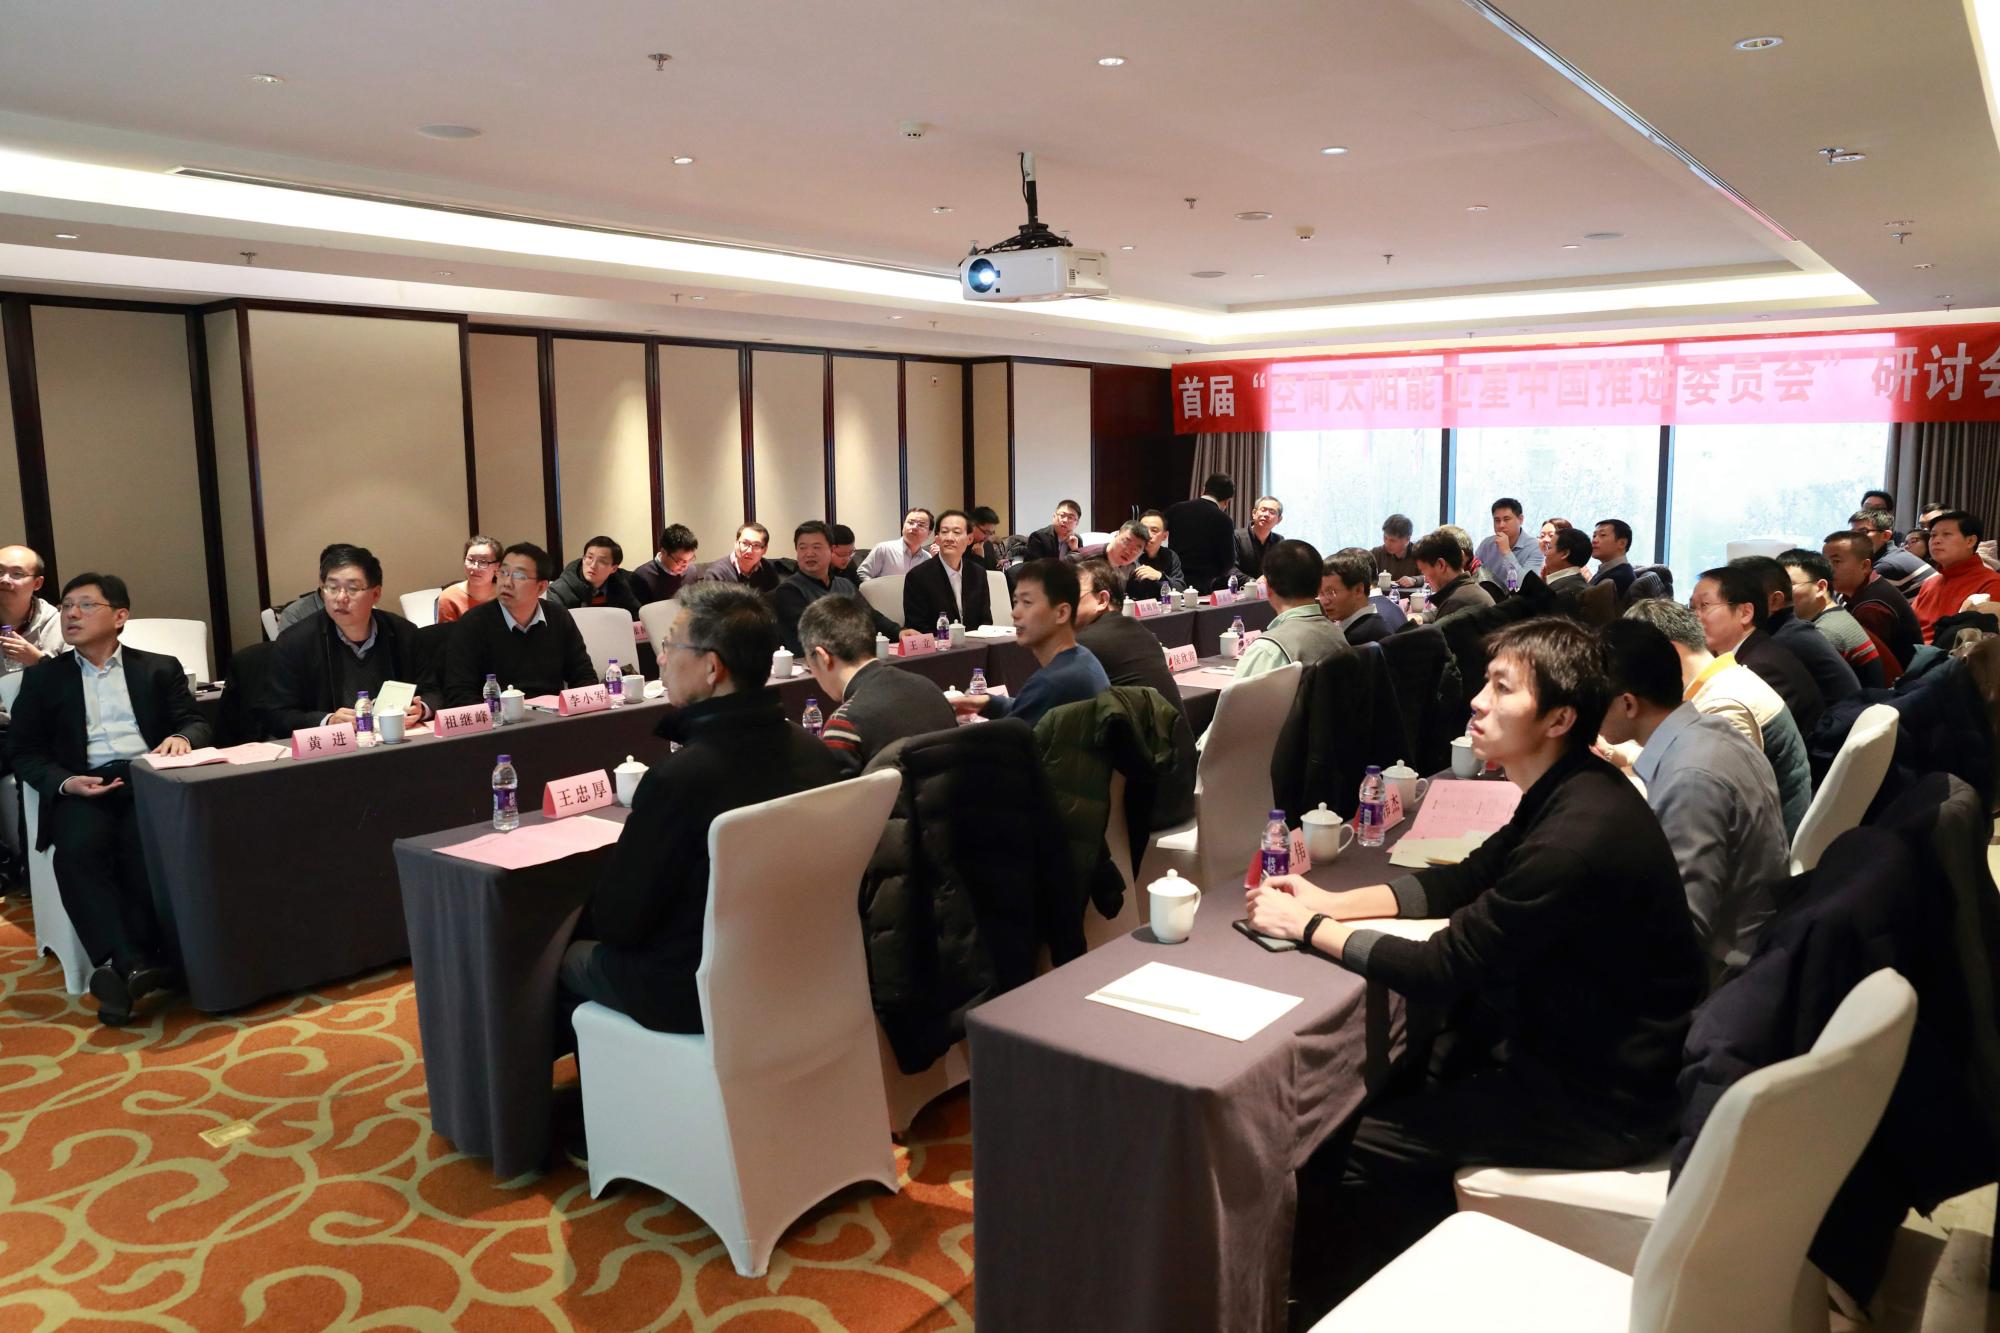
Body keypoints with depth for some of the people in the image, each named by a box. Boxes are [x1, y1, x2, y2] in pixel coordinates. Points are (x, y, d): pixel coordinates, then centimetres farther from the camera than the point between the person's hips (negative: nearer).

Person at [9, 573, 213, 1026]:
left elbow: (197, 724, 10)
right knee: (78, 848, -32)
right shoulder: (43, 677, 19)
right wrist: (63, 783, -8)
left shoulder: (160, 668, 18)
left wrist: (182, 738, -16)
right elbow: (24, 751, 13)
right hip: (83, 788, 1)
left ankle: (123, 968, -32)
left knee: (149, 845, -34)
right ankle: (135, 966, -40)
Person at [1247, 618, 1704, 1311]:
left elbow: (1441, 971, -24)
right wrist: (1327, 901, 1)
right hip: (1574, 1042, 10)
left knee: (1345, 1146, -9)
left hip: (1600, 1099, -9)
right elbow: (1460, 881, 12)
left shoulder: (1579, 836, -30)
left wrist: (1305, 927, -12)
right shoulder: (1565, 794, 0)